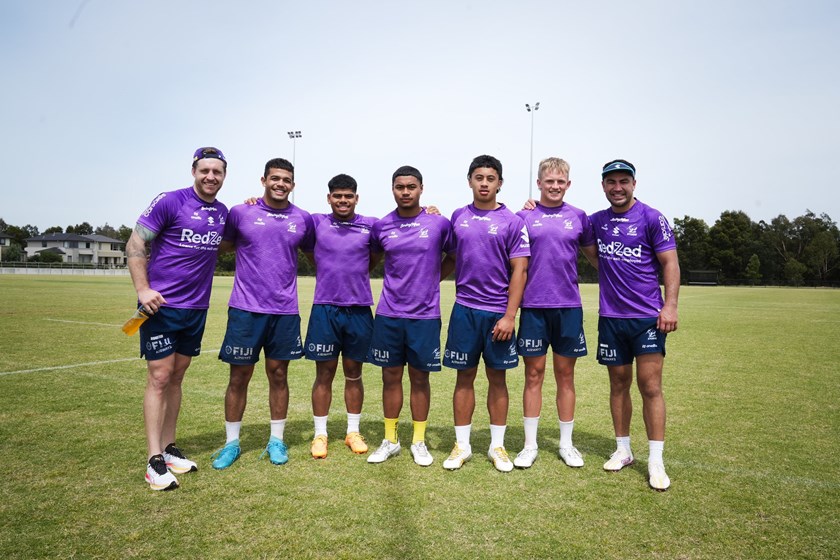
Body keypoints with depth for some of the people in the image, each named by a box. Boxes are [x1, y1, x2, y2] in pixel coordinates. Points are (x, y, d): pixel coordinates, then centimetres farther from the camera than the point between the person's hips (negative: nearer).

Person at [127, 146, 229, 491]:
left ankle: (168, 448, 23)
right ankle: (154, 460, 3)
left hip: (197, 308, 6)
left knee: (176, 378, 13)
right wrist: (142, 289, -20)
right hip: (162, 305, -5)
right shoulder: (169, 202, -9)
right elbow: (135, 245, -10)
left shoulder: (223, 213, 8)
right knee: (159, 377, -4)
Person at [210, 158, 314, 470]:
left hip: (285, 311, 1)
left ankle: (276, 441, 24)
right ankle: (231, 443, 23)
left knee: (278, 375, 10)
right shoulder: (240, 213, 0)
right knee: (239, 377, 7)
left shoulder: (303, 219, 5)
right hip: (245, 308, -1)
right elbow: (223, 247, 13)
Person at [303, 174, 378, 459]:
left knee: (354, 374, 12)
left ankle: (353, 432, 25)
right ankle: (320, 434, 20)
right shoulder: (316, 222, 2)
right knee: (324, 374, 6)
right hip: (325, 309, -1)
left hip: (360, 310, 1)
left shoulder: (370, 225, 3)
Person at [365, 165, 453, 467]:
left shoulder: (439, 224, -4)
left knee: (420, 378, 8)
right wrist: (399, 281, 10)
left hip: (425, 315, -1)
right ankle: (390, 440, 24)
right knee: (391, 377, 9)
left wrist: (431, 279, 3)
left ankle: (419, 441, 23)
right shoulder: (381, 226, 2)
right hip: (388, 314, 2)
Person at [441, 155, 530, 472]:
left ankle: (497, 446, 22)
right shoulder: (458, 218, 7)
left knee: (497, 377, 8)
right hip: (464, 309, 2)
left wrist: (509, 315, -12)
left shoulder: (512, 222, -3)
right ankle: (462, 445, 20)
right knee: (464, 377, 8)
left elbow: (519, 270, -6)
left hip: (498, 312, -2)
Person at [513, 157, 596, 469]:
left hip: (568, 306, 1)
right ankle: (530, 445, 18)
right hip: (533, 306, -1)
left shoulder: (579, 217, 7)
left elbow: (595, 256, 17)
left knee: (565, 375, 10)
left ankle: (566, 444, 23)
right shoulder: (524, 216, 3)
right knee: (533, 375, 5)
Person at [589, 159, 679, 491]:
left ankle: (656, 461, 6)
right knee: (619, 385, 11)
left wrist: (670, 305, -15)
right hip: (610, 317, 4)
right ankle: (623, 450, 24)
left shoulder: (652, 218, -3)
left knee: (650, 386, -4)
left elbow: (670, 263, -4)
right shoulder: (596, 221, 8)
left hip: (647, 316, -4)